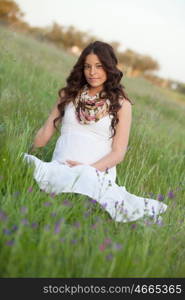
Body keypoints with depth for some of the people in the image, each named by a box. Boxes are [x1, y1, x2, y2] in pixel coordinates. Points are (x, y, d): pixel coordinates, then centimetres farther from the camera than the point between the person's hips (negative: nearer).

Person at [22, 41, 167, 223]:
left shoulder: (121, 104, 6)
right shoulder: (69, 94, 16)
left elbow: (118, 153, 1)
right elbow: (46, 132, 17)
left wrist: (90, 168, -14)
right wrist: (27, 157, 7)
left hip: (98, 171, -2)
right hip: (60, 167, 2)